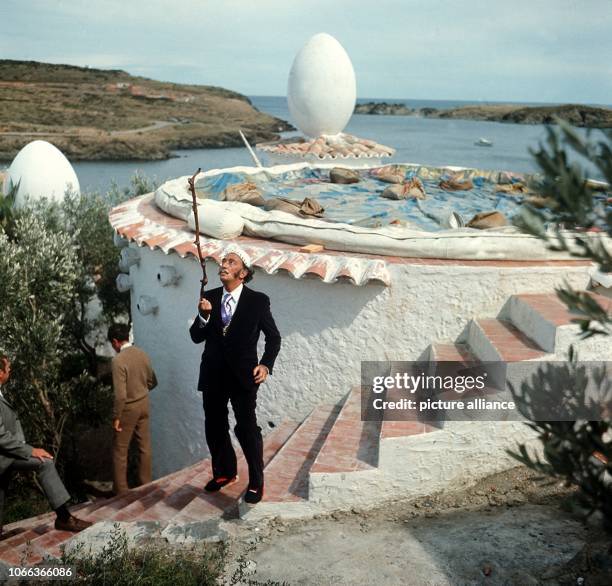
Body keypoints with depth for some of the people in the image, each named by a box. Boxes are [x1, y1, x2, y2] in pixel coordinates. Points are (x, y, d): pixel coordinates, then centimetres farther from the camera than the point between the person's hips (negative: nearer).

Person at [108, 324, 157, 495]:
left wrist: (116, 417, -14)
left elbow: (120, 395, -24)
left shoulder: (118, 360, -22)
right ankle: (146, 483, 23)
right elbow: (153, 382, 10)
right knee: (145, 446, 14)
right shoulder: (143, 354, -1)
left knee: (120, 450, 7)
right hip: (144, 405, 6)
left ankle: (121, 490, 14)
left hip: (128, 408, -6)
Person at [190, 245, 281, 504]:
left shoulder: (258, 301, -7)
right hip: (213, 375, 4)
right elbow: (196, 337, 2)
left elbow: (273, 337, 2)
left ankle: (256, 482, 10)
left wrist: (266, 364, -12)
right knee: (214, 427, 15)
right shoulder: (209, 298, 2)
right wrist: (203, 316, -17)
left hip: (243, 375, -4)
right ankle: (224, 472, 35)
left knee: (247, 427, -4)